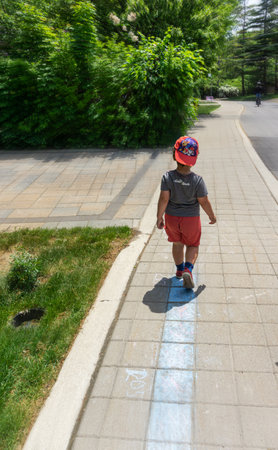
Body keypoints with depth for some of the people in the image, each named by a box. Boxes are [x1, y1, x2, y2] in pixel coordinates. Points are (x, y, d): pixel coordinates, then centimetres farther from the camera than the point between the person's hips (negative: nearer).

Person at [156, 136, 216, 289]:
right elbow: (204, 202, -13)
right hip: (190, 219, -2)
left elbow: (163, 199, -19)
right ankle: (188, 269, -4)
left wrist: (159, 218, -8)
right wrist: (212, 216, 4)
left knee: (177, 243, 24)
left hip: (171, 217, 2)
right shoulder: (197, 180, -21)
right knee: (192, 245, 18)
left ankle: (179, 269, 40)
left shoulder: (167, 177, -18)